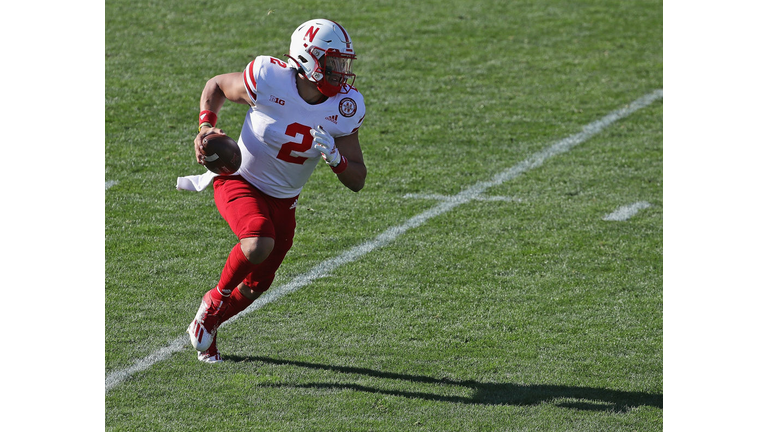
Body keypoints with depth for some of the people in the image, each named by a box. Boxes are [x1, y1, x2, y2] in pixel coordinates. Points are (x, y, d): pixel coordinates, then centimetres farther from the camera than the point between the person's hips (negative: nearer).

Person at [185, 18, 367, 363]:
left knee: (259, 283, 15)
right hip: (240, 182, -5)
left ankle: (207, 324, 44)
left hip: (284, 200, 5)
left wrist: (334, 156, -30)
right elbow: (215, 86, -4)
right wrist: (206, 127, -20)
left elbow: (357, 181, -10)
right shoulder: (269, 81, -26)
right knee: (259, 245, -34)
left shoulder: (345, 109, -15)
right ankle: (215, 300, -4)